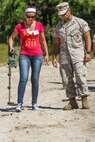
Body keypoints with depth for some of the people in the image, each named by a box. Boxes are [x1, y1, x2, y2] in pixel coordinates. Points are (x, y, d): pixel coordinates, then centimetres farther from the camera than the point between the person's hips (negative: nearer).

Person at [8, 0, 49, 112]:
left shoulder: (39, 25, 2)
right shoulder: (20, 26, -2)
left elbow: (43, 40, 13)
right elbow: (11, 38, 10)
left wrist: (46, 54, 12)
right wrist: (11, 47, -8)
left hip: (37, 55, 2)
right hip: (24, 55, -2)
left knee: (35, 79, 3)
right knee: (23, 79, -13)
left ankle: (34, 103, 12)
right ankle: (19, 104, -14)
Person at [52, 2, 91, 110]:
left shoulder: (80, 23, 3)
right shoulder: (58, 27, 16)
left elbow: (87, 37, 0)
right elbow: (56, 43, 19)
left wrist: (88, 52, -10)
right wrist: (54, 57, 10)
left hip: (78, 53, -4)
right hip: (64, 55, 4)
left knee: (80, 75, -17)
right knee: (66, 79, -1)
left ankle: (84, 100, -15)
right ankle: (72, 101, 4)